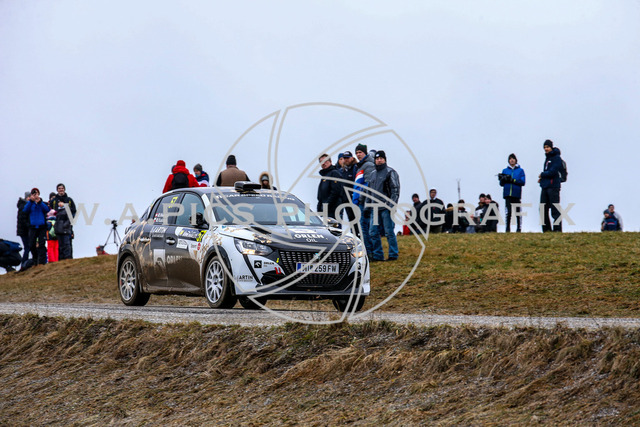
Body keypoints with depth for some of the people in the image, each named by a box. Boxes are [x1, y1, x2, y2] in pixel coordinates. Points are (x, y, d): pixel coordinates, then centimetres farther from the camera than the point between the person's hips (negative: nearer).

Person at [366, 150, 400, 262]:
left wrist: (392, 205, -16)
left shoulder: (390, 172, -1)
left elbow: (395, 190, -7)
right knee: (373, 232, 4)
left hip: (386, 207, -7)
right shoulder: (373, 174, 20)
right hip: (375, 208, 7)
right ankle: (378, 255, 10)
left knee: (389, 232, -6)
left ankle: (393, 255, -1)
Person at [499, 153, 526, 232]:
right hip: (507, 194, 1)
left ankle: (519, 228, 7)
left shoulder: (520, 170, 8)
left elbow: (522, 182, -4)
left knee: (518, 212, 0)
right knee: (508, 212, -4)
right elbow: (501, 184, 12)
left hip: (516, 194, -1)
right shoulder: (505, 170, 15)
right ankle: (507, 228, 0)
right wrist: (503, 179, -10)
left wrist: (512, 180, -14)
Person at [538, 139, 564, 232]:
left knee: (555, 210, -9)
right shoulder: (547, 157, 19)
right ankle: (546, 229, 13)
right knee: (543, 209, 8)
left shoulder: (556, 158, -7)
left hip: (553, 186, -9)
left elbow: (552, 172, -16)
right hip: (545, 186, 9)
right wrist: (542, 178, 5)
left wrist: (542, 175, -3)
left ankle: (557, 229, -9)